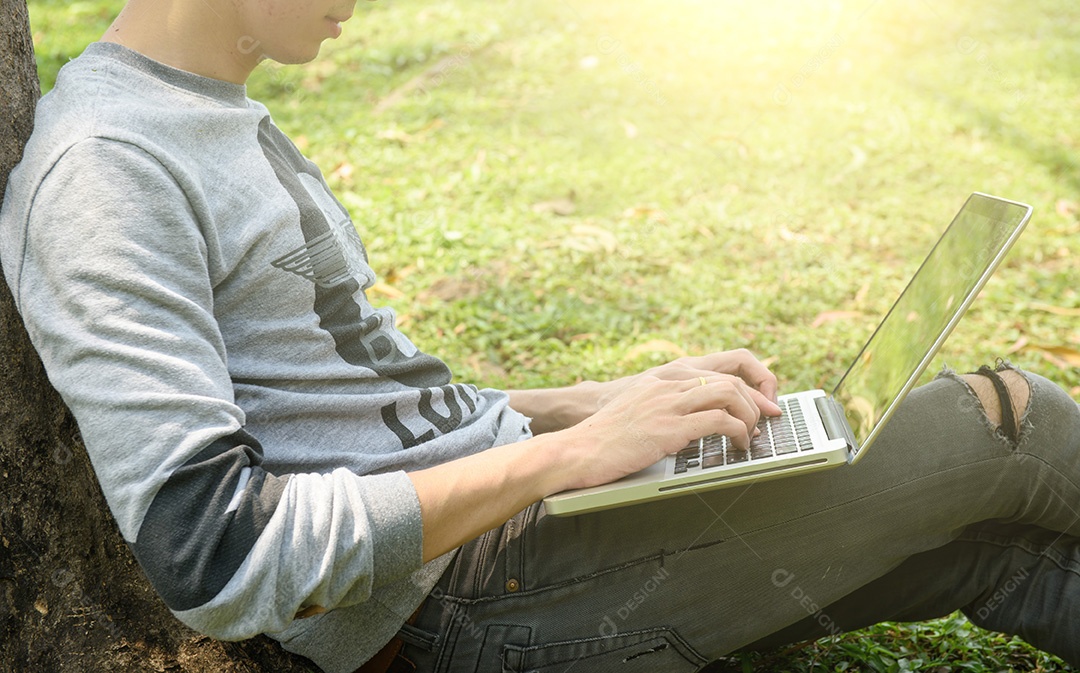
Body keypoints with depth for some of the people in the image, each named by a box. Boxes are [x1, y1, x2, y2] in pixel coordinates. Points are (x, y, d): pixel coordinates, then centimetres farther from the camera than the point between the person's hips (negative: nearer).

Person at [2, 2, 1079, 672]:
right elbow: (211, 555, -24)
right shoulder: (102, 167, -15)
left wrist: (604, 401, 6)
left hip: (509, 499, 9)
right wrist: (569, 453, -22)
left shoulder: (228, 120, 16)